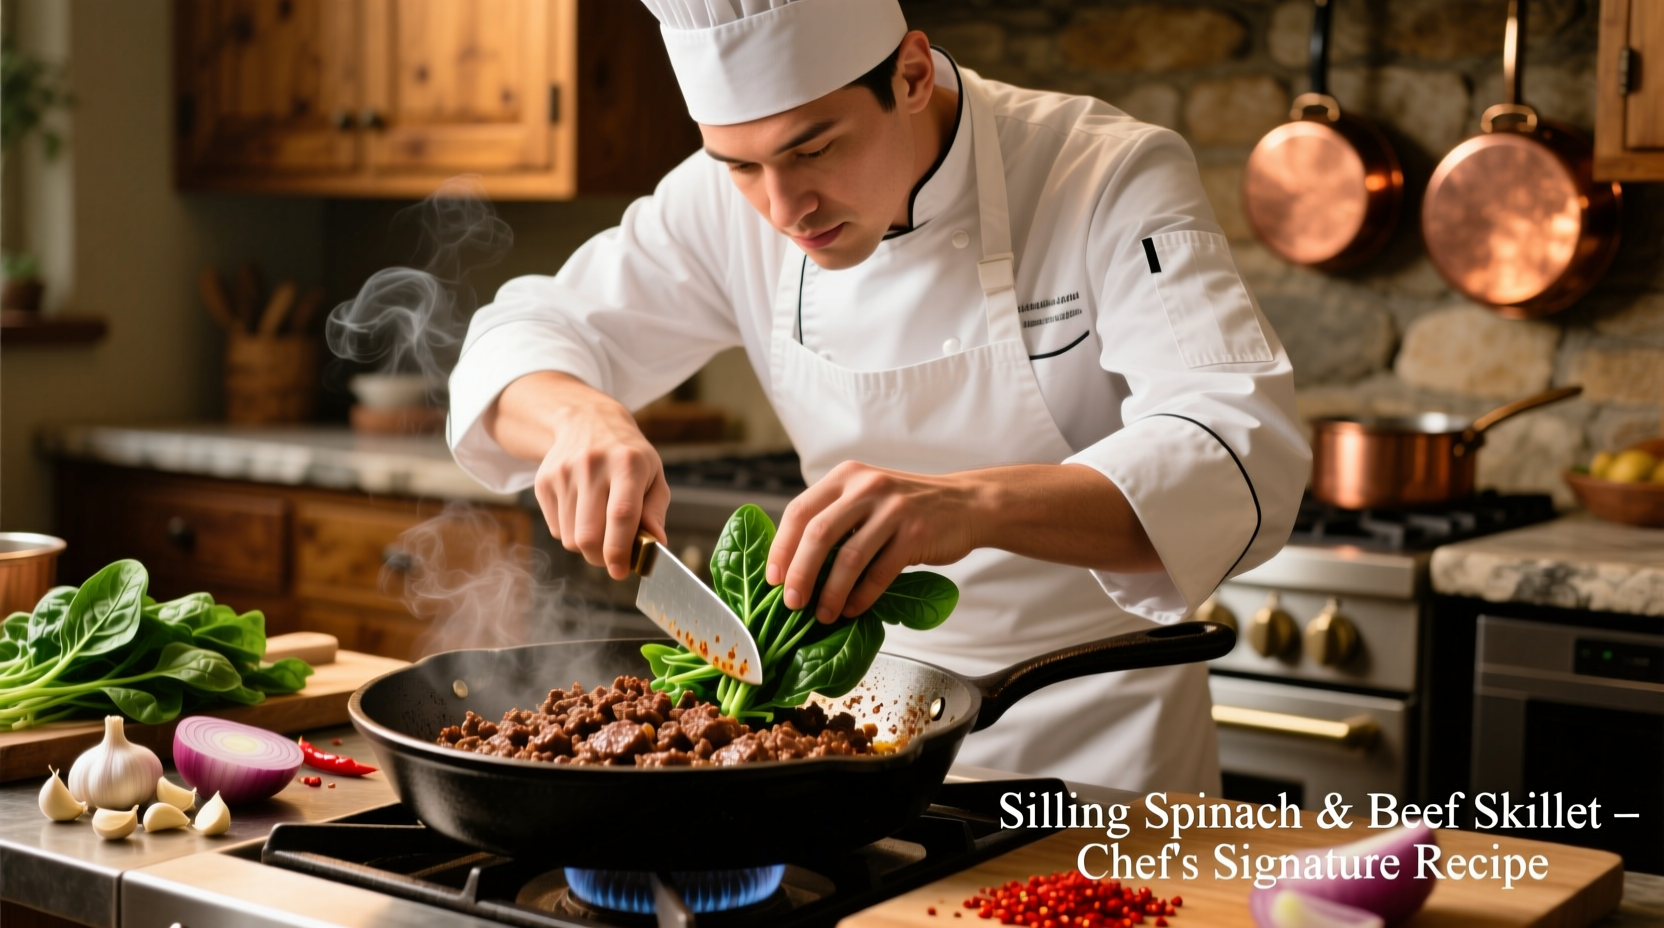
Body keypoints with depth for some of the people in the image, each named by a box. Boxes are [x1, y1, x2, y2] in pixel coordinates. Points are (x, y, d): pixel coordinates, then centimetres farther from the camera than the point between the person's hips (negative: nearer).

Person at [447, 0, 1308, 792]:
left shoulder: (1116, 181, -21)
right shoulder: (732, 199, -8)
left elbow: (1243, 462, -34)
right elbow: (526, 334, -2)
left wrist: (976, 504, -51)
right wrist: (579, 416, -26)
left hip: (1094, 714, -3)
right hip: (874, 684, 4)